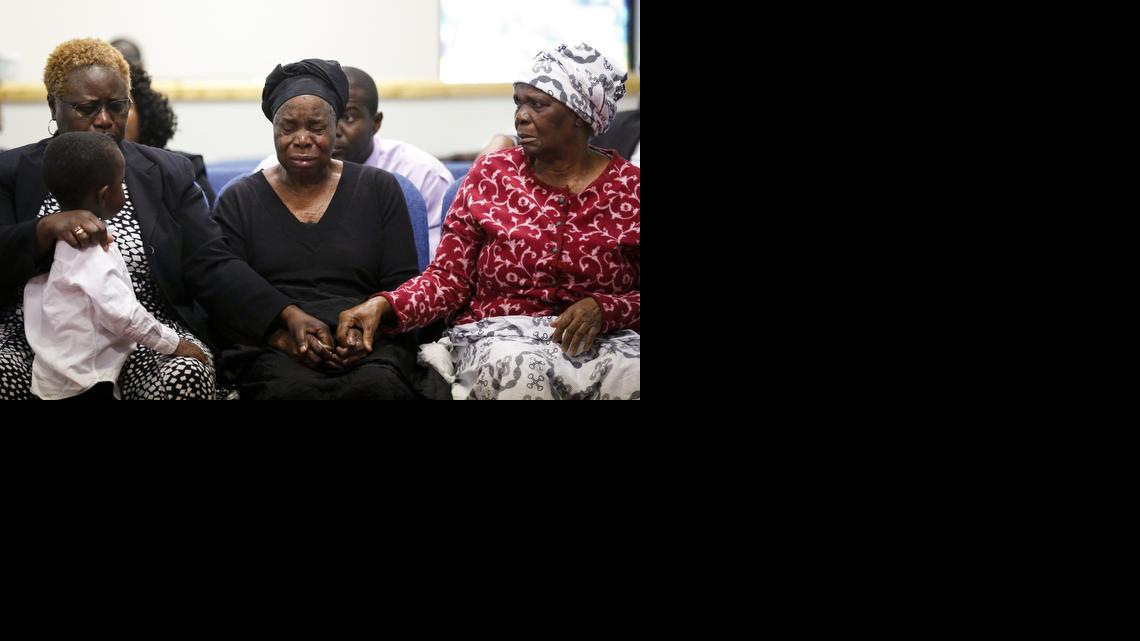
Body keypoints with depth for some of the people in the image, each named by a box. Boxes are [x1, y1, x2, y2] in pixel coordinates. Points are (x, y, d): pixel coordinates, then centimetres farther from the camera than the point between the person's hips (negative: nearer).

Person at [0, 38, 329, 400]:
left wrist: (288, 314, -16)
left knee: (185, 376, -32)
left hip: (146, 339, 1)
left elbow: (211, 267, 1)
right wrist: (48, 227, -24)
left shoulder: (168, 173, 10)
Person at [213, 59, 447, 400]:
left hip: (367, 348, 1)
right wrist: (280, 334, -16)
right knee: (295, 388, -37)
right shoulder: (239, 201, 14)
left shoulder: (379, 189, 16)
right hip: (271, 350, -1)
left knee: (377, 385, -35)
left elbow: (403, 287, 10)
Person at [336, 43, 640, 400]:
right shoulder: (490, 175, 8)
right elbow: (449, 277, 4)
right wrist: (383, 305, -15)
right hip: (499, 332, 0)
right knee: (522, 371, -39)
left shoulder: (630, 189, 5)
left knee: (630, 377, -37)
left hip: (605, 336, 0)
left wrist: (601, 307, -15)